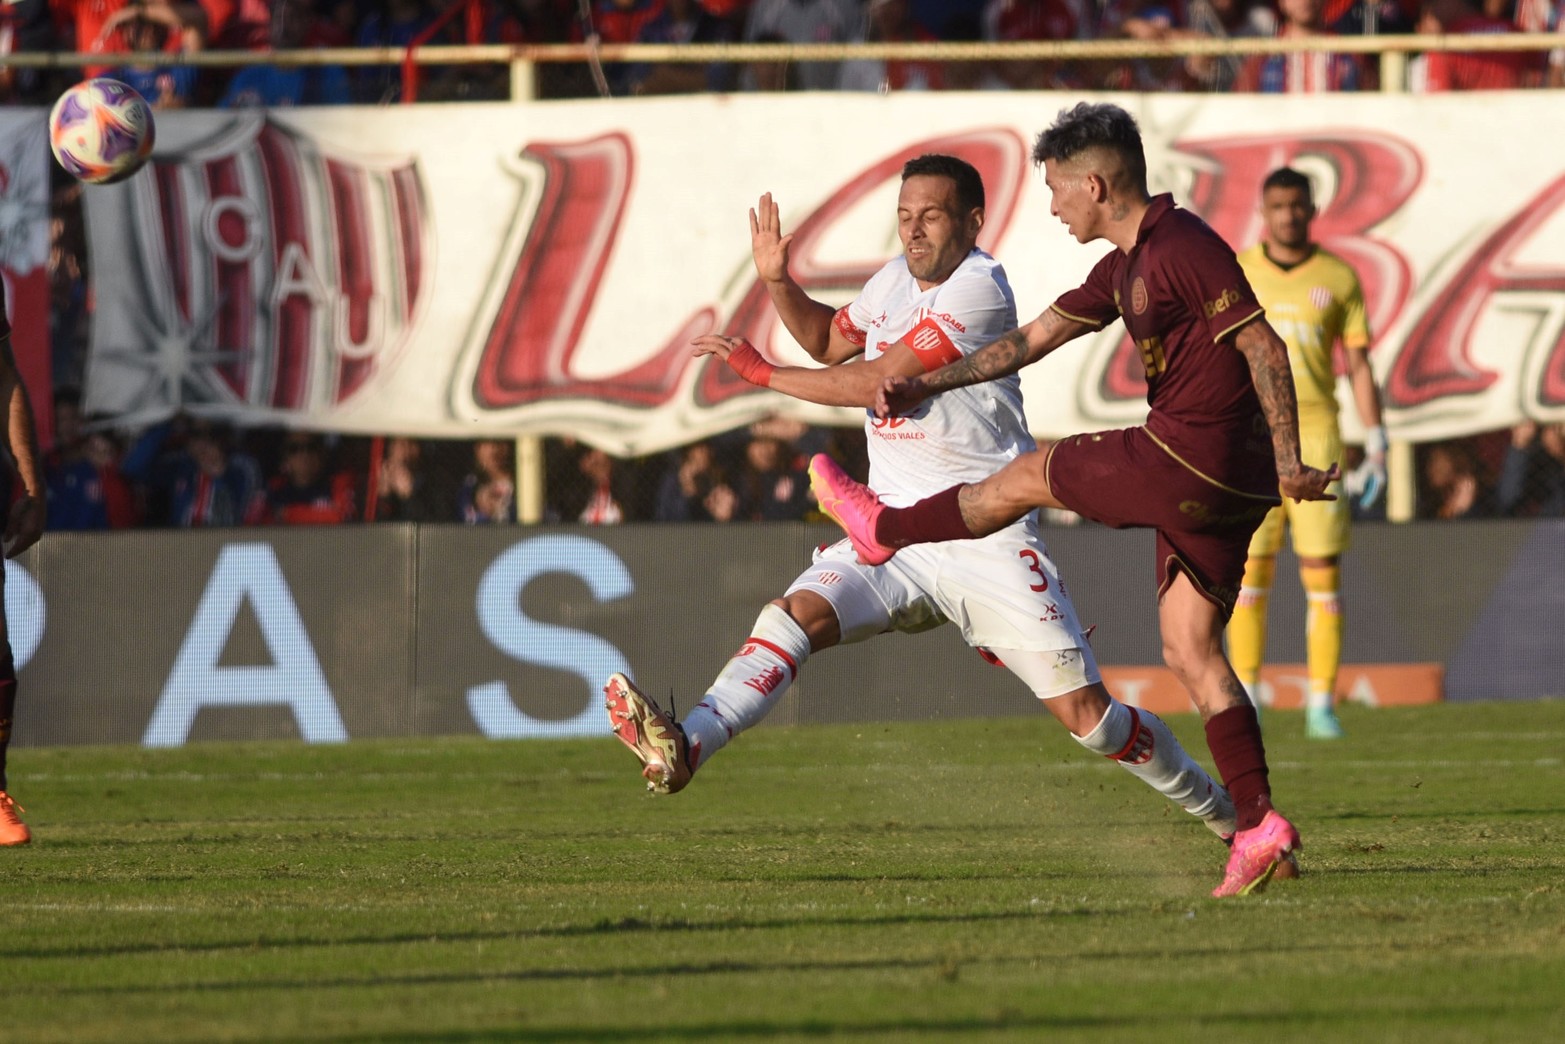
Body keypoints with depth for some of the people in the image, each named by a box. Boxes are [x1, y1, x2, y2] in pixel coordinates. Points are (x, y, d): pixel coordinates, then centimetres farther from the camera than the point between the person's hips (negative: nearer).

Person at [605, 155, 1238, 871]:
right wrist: (778, 282, 11)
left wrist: (762, 373, -10)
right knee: (794, 617, -21)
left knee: (1087, 715, -5)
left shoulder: (978, 288, -14)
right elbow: (830, 340, 30)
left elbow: (877, 381, -17)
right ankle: (683, 747, -38)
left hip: (987, 538, -6)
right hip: (894, 536, 6)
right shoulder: (896, 280, 11)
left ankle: (1222, 812, 14)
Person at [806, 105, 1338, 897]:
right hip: (1213, 483, 10)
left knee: (1026, 479, 10)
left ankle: (884, 528, 33)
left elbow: (1264, 348, -17)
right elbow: (1034, 339, 25)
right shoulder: (1127, 264, 17)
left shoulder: (1186, 249, -13)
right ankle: (1260, 832, 1)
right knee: (1190, 651, 8)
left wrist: (1287, 462, -21)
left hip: (1188, 461, -10)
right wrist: (925, 387, 23)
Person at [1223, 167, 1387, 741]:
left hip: (1316, 437, 0)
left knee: (1323, 574, -3)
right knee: (1248, 574, -1)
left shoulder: (1339, 279, 5)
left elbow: (1359, 366, 7)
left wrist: (1376, 446, 1)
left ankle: (1321, 706, 1)